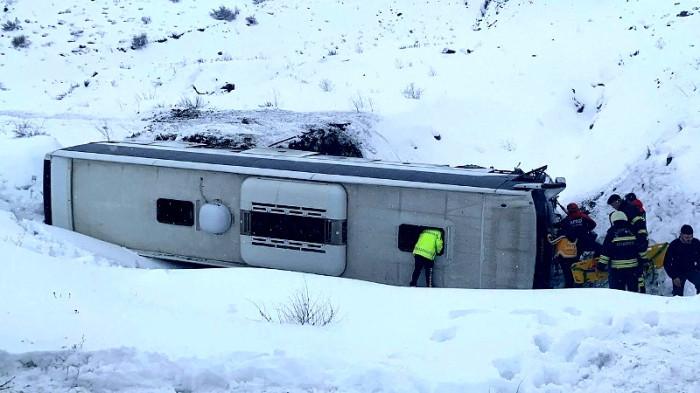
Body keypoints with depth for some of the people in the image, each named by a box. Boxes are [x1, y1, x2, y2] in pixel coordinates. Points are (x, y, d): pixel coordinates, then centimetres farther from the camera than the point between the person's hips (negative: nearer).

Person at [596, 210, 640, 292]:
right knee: (633, 290, 15)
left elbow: (605, 251, -9)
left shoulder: (612, 232, -7)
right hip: (633, 266, 4)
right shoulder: (632, 231, 5)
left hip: (616, 268, -4)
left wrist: (601, 265, -1)